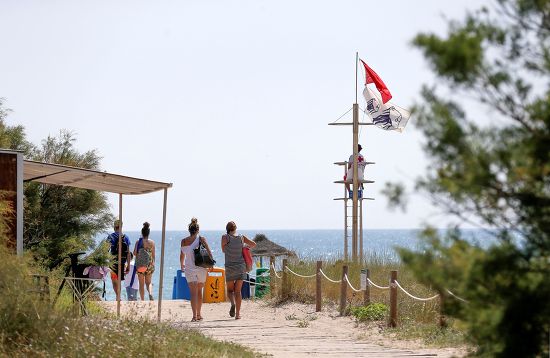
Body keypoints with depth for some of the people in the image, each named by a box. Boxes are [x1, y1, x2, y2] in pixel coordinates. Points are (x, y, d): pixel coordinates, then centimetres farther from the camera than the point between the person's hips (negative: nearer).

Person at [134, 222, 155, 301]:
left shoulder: (138, 242, -6)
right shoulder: (152, 242, -3)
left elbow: (134, 253, -9)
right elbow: (153, 255, 0)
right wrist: (153, 264, 10)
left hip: (140, 264, -1)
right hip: (149, 264, 1)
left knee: (141, 284, 9)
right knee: (148, 282, 13)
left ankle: (142, 299, 7)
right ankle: (150, 293, -15)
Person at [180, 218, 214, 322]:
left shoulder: (184, 241, 1)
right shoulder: (201, 239, -4)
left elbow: (182, 255, 14)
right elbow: (209, 252, -8)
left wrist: (182, 265, 32)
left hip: (189, 268, 0)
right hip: (201, 268, 0)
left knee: (193, 292, -4)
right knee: (199, 291, 16)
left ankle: (194, 315, -18)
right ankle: (199, 314, 25)